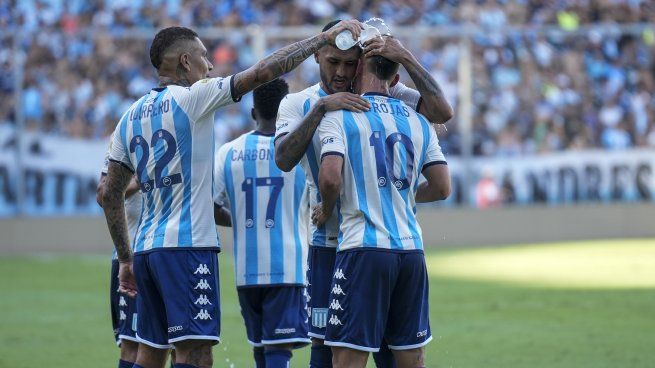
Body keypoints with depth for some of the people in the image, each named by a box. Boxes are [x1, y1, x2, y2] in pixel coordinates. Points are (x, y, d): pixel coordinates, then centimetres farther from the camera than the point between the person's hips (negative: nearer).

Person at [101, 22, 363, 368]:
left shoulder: (130, 117, 15)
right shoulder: (191, 98, -6)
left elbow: (111, 196, 17)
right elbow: (263, 71, -12)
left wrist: (125, 259, 24)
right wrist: (326, 37, -5)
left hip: (146, 248, 8)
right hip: (187, 246, -8)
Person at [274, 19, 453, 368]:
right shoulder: (297, 104, 2)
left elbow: (442, 113, -11)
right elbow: (283, 159, -17)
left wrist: (406, 59, -20)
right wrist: (321, 107, -27)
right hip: (328, 244, 0)